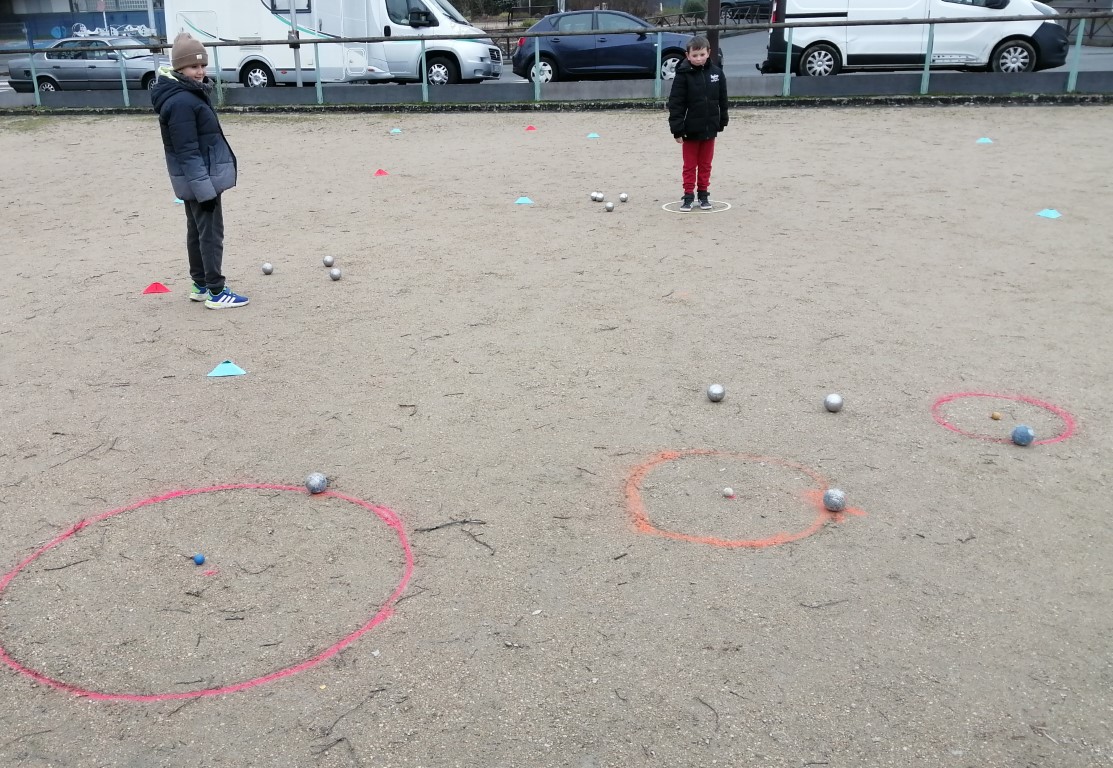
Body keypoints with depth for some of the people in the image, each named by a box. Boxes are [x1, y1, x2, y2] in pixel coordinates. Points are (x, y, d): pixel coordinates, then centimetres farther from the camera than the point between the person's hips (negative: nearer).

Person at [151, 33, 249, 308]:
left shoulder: (189, 94, 11)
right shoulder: (181, 102, -21)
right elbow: (188, 152, -24)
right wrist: (204, 188, -25)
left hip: (195, 178, 10)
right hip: (198, 177, -10)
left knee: (197, 230, 16)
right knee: (211, 232, -5)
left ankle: (200, 285, 26)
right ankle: (216, 292, 0)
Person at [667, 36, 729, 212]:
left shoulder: (716, 72, 0)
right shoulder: (684, 75, -11)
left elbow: (722, 100, 8)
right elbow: (676, 104, -12)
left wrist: (722, 121, 9)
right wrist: (677, 129, -15)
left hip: (710, 128, 3)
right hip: (690, 129, -3)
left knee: (705, 164, 13)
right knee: (690, 165, 6)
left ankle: (703, 193, 24)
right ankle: (688, 195, 14)